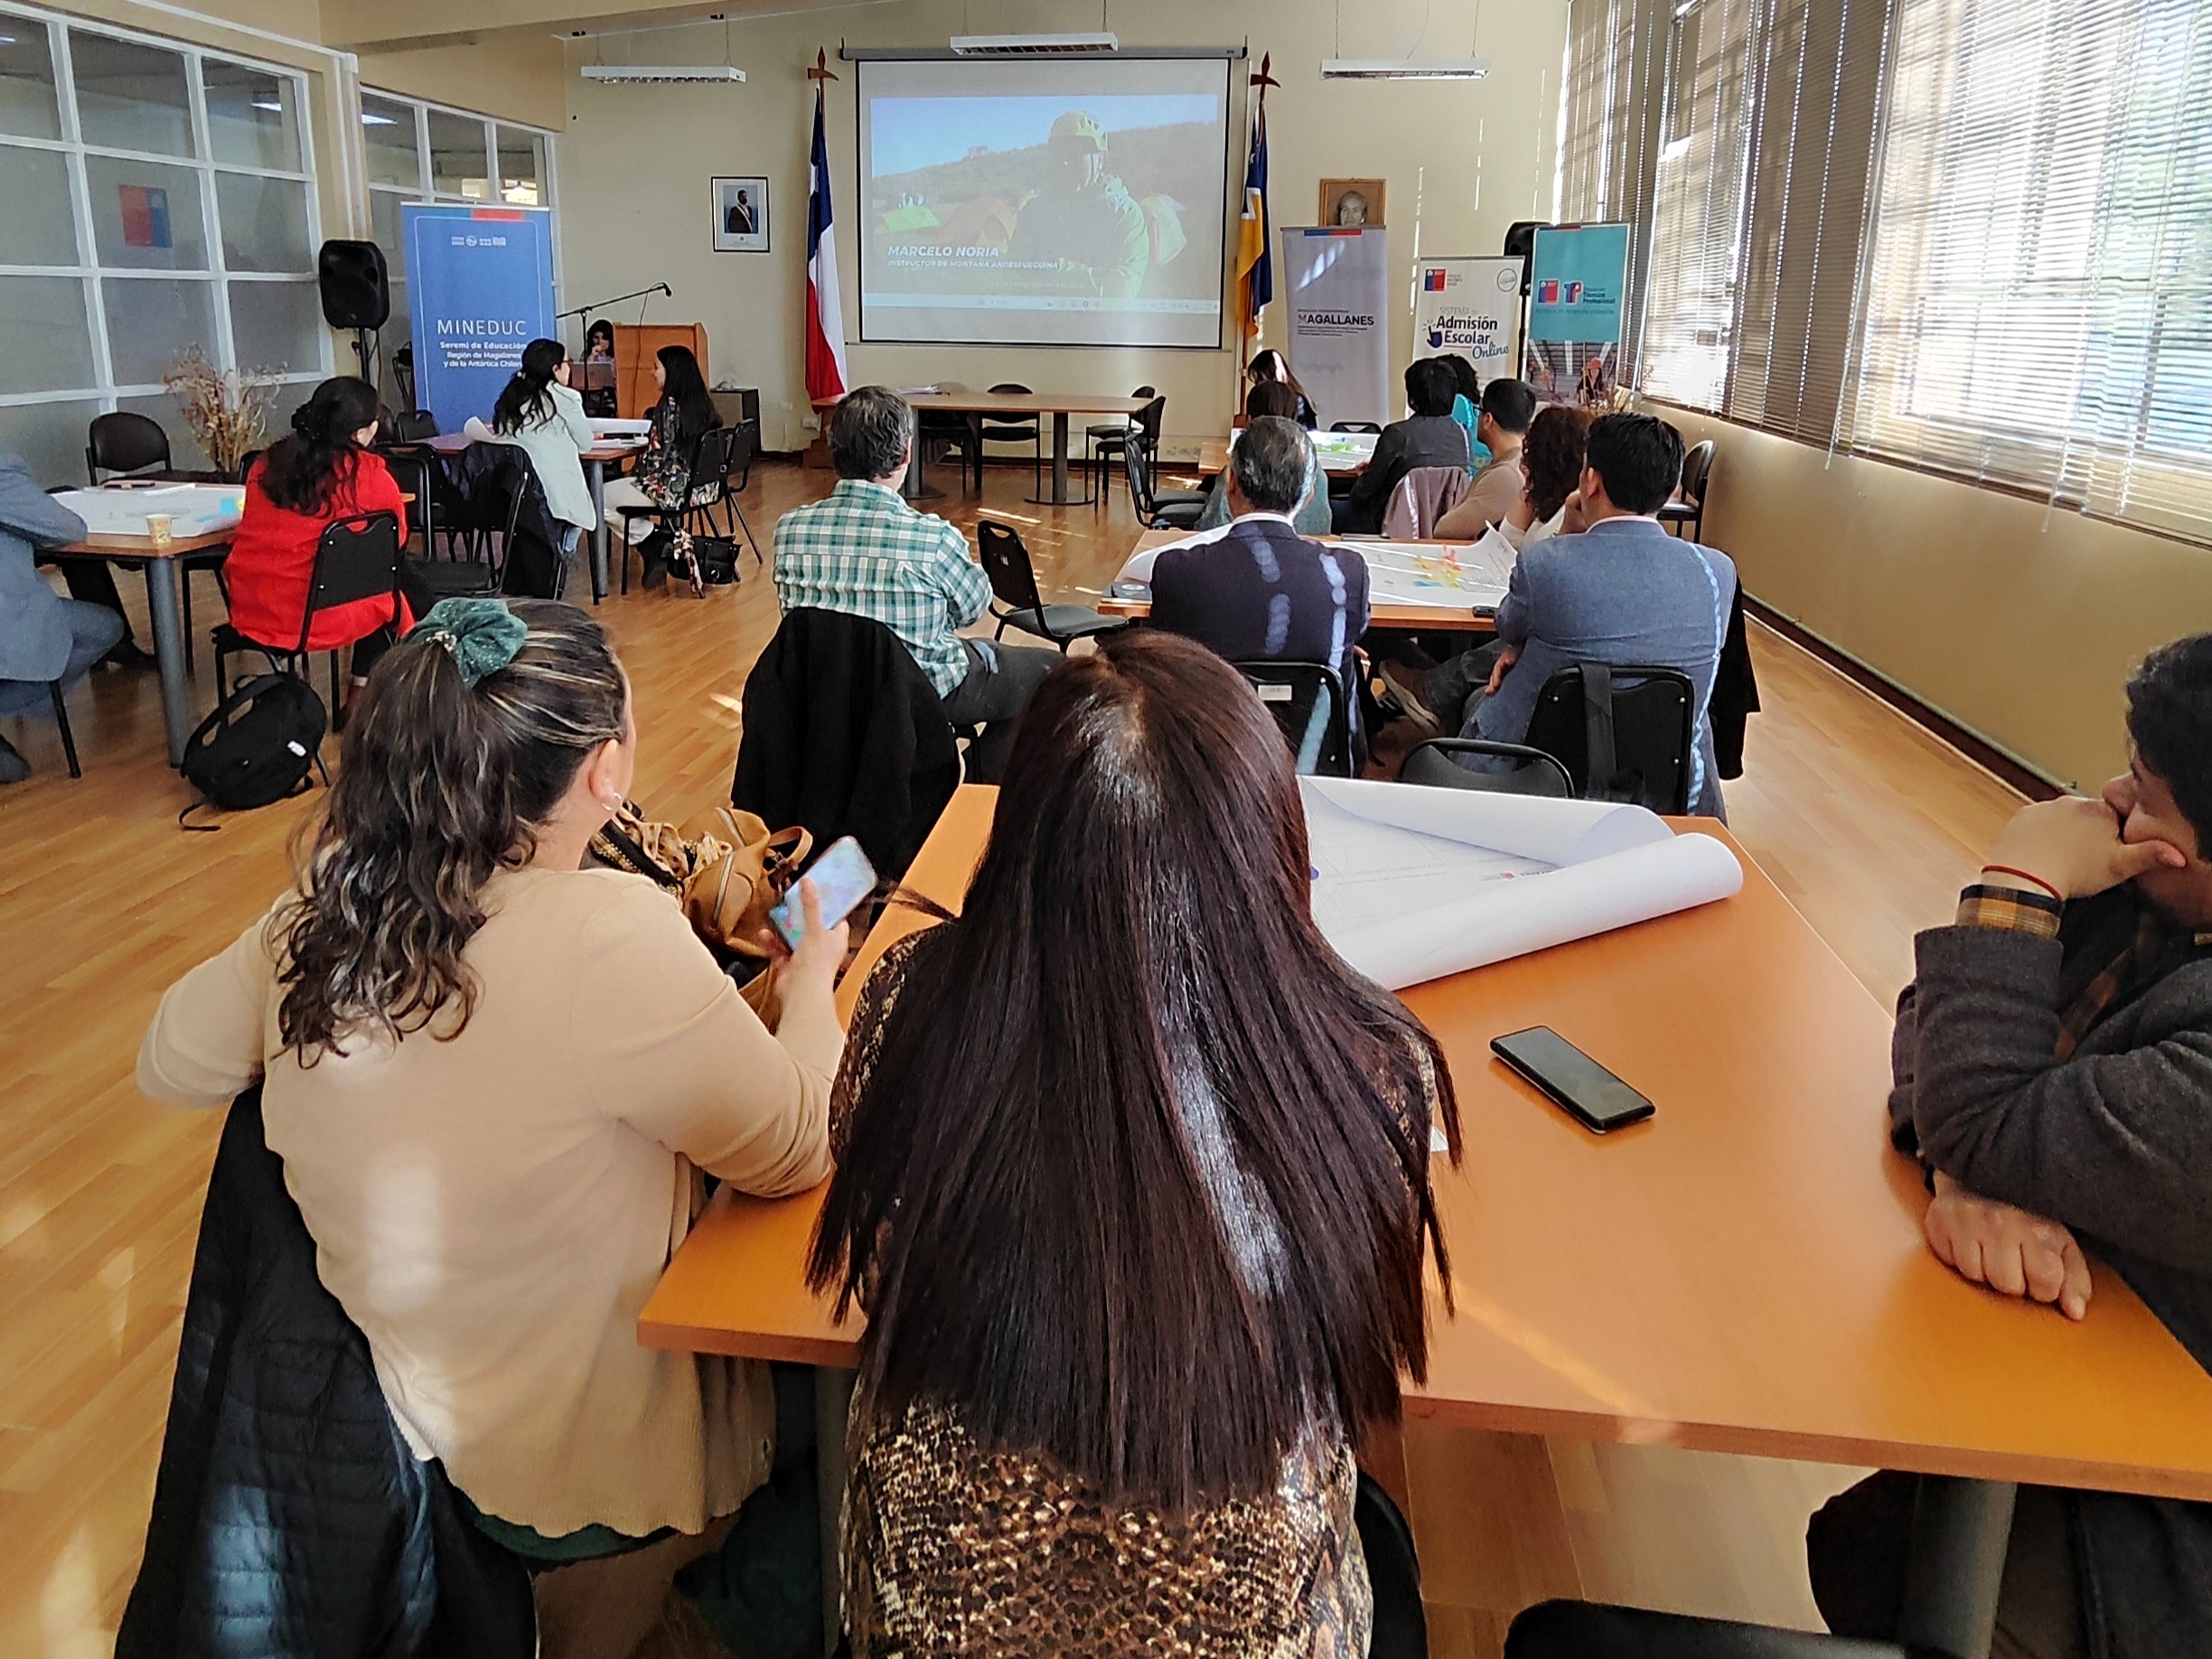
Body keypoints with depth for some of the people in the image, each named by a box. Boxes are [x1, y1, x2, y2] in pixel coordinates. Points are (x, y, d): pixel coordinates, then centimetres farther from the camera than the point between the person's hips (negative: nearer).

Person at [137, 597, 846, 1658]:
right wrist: (810, 988, -3)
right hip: (583, 1464, -6)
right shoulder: (611, 935, -32)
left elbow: (170, 1066, 7)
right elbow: (798, 1153, -20)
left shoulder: (318, 916, -12)